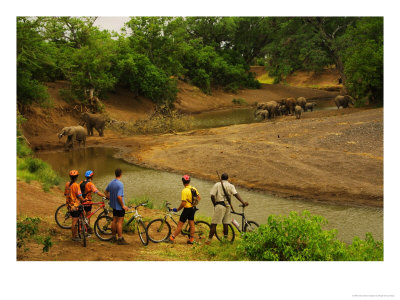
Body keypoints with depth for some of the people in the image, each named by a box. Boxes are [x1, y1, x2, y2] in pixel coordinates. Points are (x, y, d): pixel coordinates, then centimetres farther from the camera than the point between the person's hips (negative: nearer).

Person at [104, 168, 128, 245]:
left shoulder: (111, 182, 5)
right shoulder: (120, 184, -21)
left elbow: (106, 191, 18)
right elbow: (119, 196, -26)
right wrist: (123, 205, -17)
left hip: (113, 205, 8)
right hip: (119, 206, -8)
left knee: (114, 220, 14)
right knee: (120, 222, -3)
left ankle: (113, 237, 22)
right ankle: (120, 239, 0)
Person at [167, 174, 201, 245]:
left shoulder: (184, 191, -21)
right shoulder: (194, 189, 2)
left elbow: (183, 203, -24)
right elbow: (199, 198, 9)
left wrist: (177, 209, -13)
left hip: (187, 209, -7)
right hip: (193, 208, 7)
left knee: (180, 224, -3)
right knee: (191, 224, 13)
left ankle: (172, 238, 0)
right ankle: (191, 239, 18)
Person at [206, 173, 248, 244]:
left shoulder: (217, 185, 2)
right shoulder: (231, 186, 8)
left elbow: (212, 196, -5)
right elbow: (236, 194, -7)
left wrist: (215, 204, 8)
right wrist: (243, 202, -14)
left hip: (220, 205, -4)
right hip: (228, 205, 4)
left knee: (214, 224, -2)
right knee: (226, 223, 12)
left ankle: (209, 239, -2)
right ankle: (225, 239, 16)